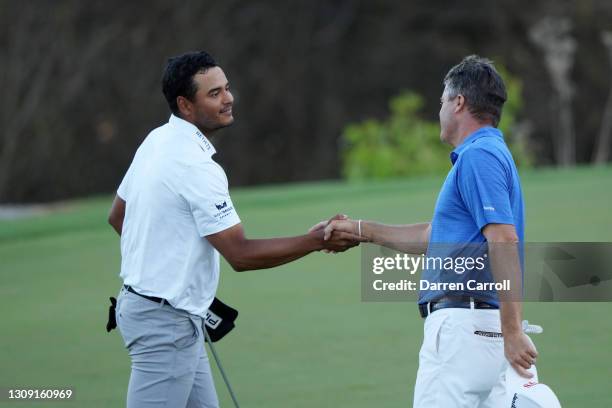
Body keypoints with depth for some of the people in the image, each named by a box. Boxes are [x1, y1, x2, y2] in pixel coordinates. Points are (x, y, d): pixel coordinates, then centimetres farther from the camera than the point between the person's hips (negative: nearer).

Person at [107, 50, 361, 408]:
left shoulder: (157, 141, 8)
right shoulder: (195, 166, -21)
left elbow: (118, 215, 20)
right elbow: (241, 255, -23)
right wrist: (316, 241, -19)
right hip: (166, 323, -10)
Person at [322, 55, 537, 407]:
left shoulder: (478, 157, -12)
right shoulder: (489, 154, 21)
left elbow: (504, 241, -23)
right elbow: (433, 236, 31)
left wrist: (512, 331, -27)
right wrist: (361, 229, 36)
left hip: (463, 325, -10)